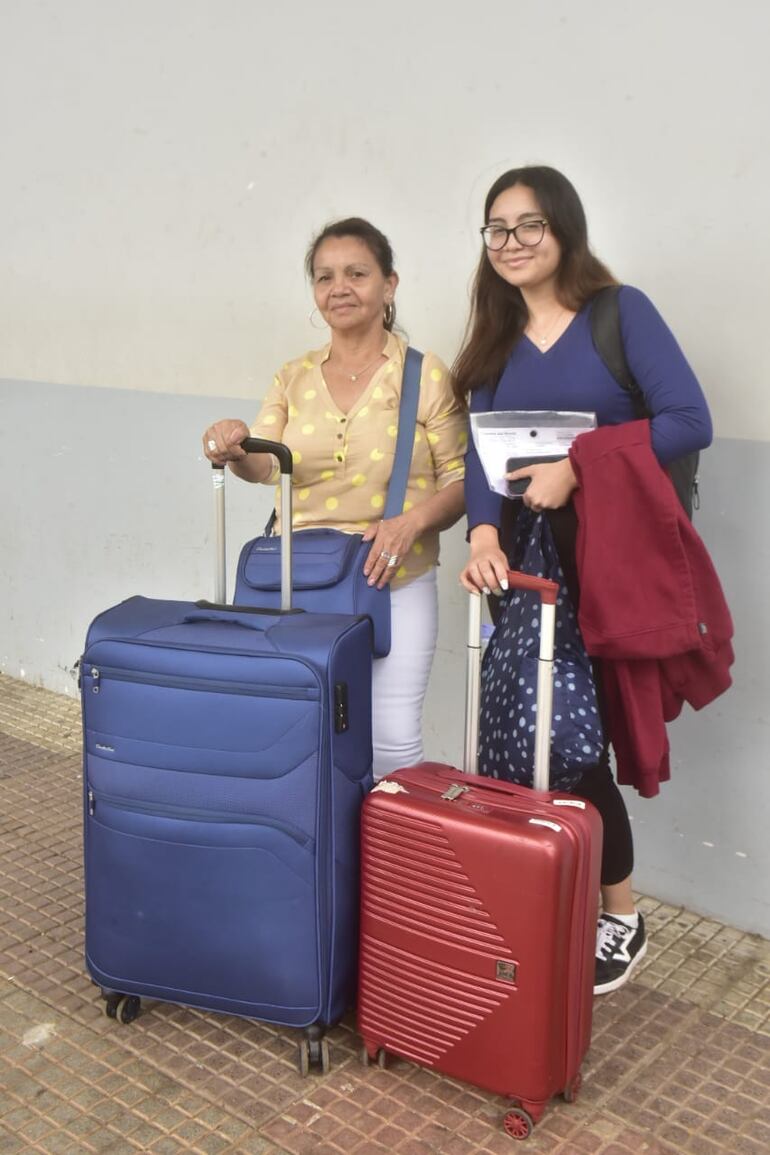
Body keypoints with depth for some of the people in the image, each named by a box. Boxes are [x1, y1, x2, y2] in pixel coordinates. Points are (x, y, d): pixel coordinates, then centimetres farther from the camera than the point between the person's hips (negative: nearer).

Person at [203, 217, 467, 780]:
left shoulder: (427, 375, -1)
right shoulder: (295, 377, 10)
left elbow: (462, 480, -2)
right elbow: (265, 464, -2)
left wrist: (413, 520, -20)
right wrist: (234, 450, -24)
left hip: (394, 584, -3)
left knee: (392, 741, -1)